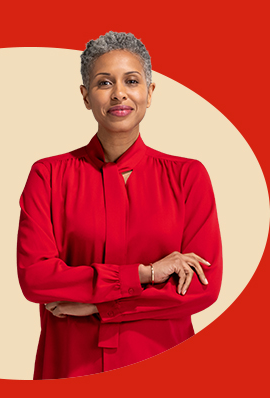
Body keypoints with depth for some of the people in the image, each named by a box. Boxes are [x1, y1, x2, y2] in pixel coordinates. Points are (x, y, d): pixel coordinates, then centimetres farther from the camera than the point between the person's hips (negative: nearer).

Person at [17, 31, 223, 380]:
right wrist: (144, 273, -18)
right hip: (71, 363, 0)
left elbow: (204, 287, -8)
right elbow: (33, 276, -12)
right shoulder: (48, 175, -2)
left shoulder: (187, 176, -2)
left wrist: (95, 305, -13)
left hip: (159, 363, 1)